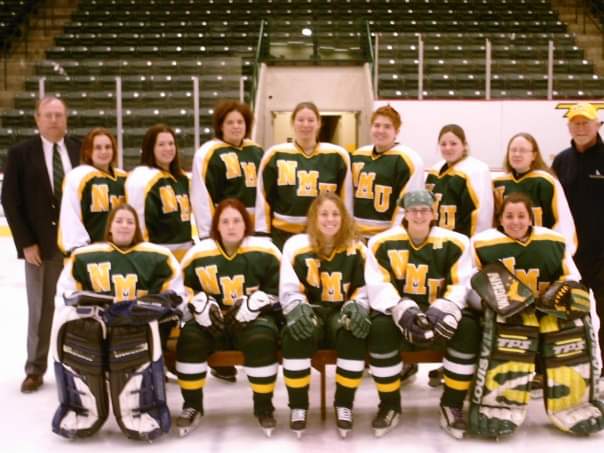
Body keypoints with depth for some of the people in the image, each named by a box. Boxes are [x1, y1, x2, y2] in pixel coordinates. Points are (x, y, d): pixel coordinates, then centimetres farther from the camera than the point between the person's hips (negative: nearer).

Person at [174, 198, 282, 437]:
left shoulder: (264, 251, -5)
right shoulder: (199, 253, 0)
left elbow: (280, 289, -3)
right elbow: (182, 286, 8)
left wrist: (255, 302, -17)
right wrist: (199, 303, -10)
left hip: (254, 319, -2)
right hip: (213, 319, 2)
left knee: (262, 338, -34)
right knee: (190, 336, -25)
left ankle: (264, 407, -13)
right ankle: (192, 406, -6)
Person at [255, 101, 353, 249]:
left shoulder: (337, 156, 1)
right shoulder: (275, 155, 0)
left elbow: (346, 198, 7)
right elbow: (263, 198, 4)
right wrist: (262, 233, 0)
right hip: (283, 233, 0)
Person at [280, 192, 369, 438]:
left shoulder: (356, 249, 6)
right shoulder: (296, 245, 2)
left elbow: (366, 288, 6)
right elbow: (289, 290, -3)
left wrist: (357, 306, -16)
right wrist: (297, 307, -24)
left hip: (342, 313, 1)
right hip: (310, 313, -1)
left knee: (355, 332, -33)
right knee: (295, 333, -34)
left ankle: (344, 405, -14)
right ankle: (298, 406, -15)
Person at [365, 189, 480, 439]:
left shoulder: (455, 243, -4)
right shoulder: (382, 243, -5)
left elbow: (462, 285, -7)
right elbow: (378, 286, -10)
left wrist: (441, 309, -26)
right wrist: (403, 310, -28)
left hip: (440, 315, 1)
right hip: (399, 314, 0)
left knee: (468, 327, -27)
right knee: (380, 327, -31)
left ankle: (452, 405, -11)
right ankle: (390, 405, -13)